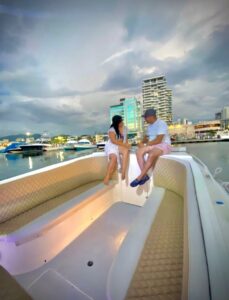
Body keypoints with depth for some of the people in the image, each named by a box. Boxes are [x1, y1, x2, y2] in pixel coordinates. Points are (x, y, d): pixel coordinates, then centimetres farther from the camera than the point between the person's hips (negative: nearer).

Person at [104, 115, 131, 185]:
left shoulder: (124, 128, 12)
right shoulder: (112, 129, -7)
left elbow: (125, 138, 18)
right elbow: (113, 141, -17)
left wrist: (127, 144, -3)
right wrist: (124, 145, -21)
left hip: (121, 147, 5)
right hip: (111, 146, -4)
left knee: (126, 150, -32)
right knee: (114, 157, -36)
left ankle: (123, 173, -34)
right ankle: (107, 178, -29)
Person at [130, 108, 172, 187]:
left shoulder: (161, 124, -13)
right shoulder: (150, 125, 13)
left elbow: (158, 140, -22)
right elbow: (147, 137, 19)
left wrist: (145, 145, -16)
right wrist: (142, 142, -2)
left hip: (164, 145, -8)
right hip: (152, 145, 8)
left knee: (151, 155, -37)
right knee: (139, 152, -18)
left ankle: (140, 177, -25)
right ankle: (144, 175, -17)